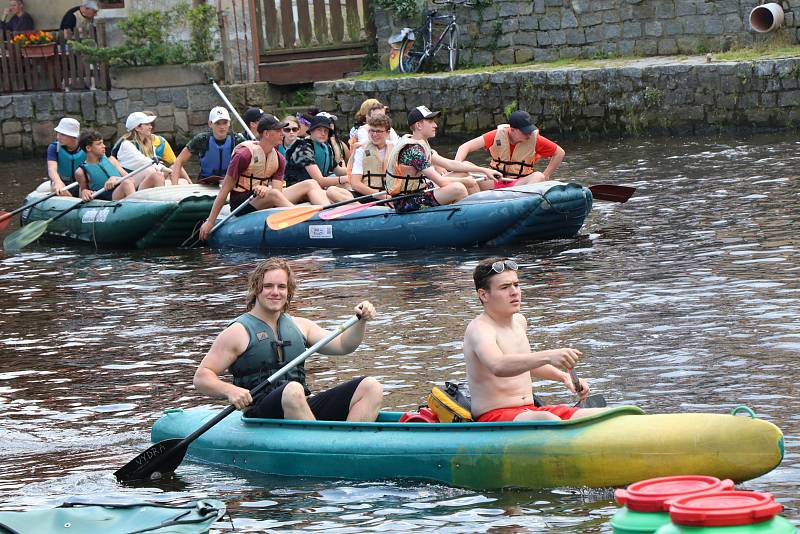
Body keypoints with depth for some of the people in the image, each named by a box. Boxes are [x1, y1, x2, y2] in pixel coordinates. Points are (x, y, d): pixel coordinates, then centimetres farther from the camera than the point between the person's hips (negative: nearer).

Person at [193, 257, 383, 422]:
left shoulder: (299, 326, 21)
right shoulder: (239, 332, 3)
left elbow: (343, 345, 17)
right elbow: (201, 377, -2)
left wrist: (361, 321, -2)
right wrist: (229, 390, -22)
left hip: (305, 407, 6)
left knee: (371, 387, -11)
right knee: (293, 390, -39)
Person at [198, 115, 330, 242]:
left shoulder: (279, 159, 7)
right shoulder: (244, 155, -12)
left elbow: (278, 189, -6)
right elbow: (225, 190, -12)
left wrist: (265, 189, -31)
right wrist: (210, 222, -15)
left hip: (264, 201, 7)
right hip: (243, 208, -6)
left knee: (310, 184, -9)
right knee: (274, 194, -38)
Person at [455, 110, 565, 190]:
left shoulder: (535, 139, -8)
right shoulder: (498, 135, -9)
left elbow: (559, 153, 5)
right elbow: (465, 147, -12)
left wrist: (545, 176, -2)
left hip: (520, 183, -1)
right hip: (495, 182, 1)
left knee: (538, 177, -33)